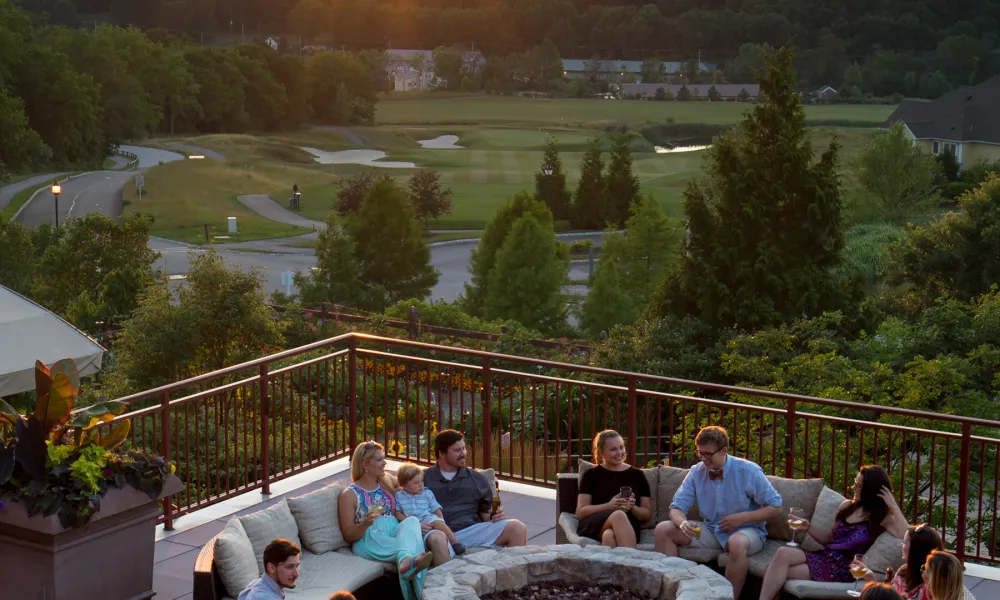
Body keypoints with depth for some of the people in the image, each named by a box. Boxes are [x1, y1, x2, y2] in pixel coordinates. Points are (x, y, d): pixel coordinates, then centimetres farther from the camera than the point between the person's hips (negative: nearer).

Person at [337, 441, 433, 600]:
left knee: (412, 520, -32)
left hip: (396, 534, 4)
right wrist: (365, 524, -19)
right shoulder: (350, 495, 5)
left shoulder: (386, 482, 21)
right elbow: (349, 535, 3)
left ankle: (406, 561, -61)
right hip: (369, 541, -4)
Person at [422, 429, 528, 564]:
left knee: (517, 527, -17)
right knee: (436, 539, -42)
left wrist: (494, 516, -2)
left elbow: (486, 512, 22)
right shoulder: (424, 479, 14)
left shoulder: (476, 479, 22)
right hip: (444, 534, -3)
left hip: (474, 529, 3)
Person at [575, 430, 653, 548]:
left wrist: (632, 507, -6)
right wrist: (610, 506, -11)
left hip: (627, 526, 1)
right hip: (594, 525, -1)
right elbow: (581, 511, 6)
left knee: (609, 536, -40)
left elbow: (647, 514, 18)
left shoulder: (636, 475, 19)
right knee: (619, 515, -39)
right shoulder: (592, 475, 14)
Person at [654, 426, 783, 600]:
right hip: (710, 531, 5)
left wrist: (742, 517, -21)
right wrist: (683, 523, -28)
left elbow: (776, 508, -9)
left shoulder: (748, 471, -14)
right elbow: (677, 507, -3)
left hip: (746, 530, -5)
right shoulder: (696, 472, -4)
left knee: (737, 543, -41)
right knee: (663, 530, -12)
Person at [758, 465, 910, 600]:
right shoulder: (846, 506, 13)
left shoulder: (882, 518, -4)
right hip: (824, 557, 7)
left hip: (841, 569, -7)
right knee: (783, 553, -22)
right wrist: (808, 527, 5)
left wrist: (894, 506, -20)